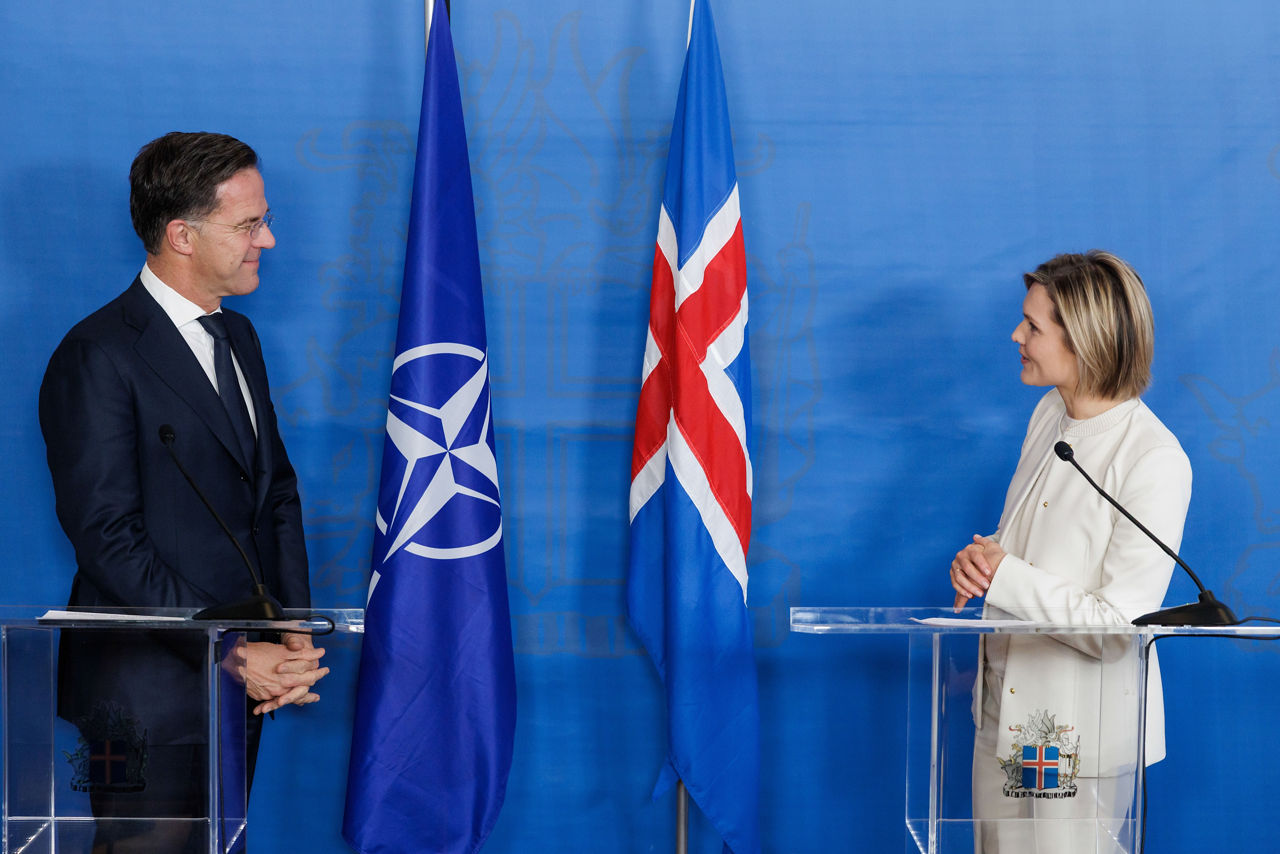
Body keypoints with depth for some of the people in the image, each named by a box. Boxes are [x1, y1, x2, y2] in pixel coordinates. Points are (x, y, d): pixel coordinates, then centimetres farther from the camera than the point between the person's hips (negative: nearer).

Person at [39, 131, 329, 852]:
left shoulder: (238, 336, 13)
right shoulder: (98, 358, -14)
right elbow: (109, 540, -17)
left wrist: (295, 633, 0)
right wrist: (231, 656, -16)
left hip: (245, 682, 7)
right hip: (152, 696, -7)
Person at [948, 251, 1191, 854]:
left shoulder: (1155, 461, -21)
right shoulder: (1051, 415, 4)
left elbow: (1118, 627, -23)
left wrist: (1002, 576, -18)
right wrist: (981, 559, -6)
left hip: (1082, 725, -7)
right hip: (1005, 709, 7)